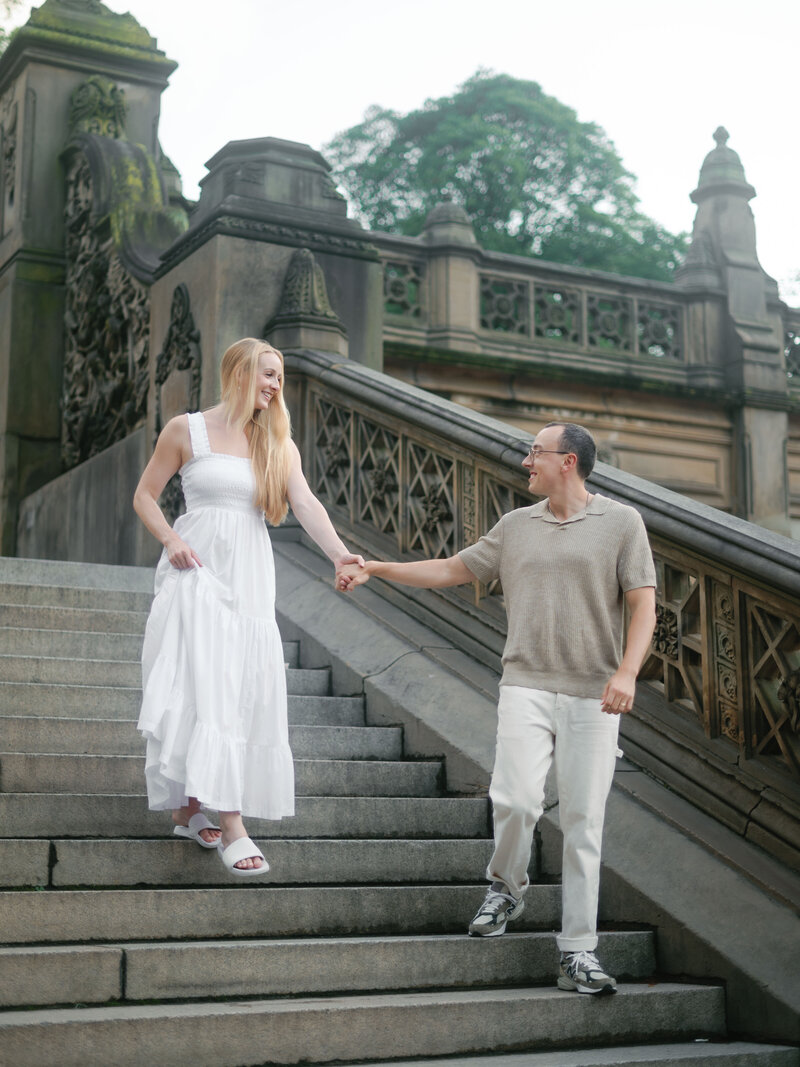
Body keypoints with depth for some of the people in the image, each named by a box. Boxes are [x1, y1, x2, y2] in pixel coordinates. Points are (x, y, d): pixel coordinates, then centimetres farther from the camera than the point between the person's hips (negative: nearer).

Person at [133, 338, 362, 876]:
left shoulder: (279, 443, 9)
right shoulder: (186, 430, 2)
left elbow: (305, 502, -6)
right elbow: (145, 495, 7)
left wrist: (338, 551, -23)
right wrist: (170, 539, -12)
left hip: (250, 575, 4)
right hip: (198, 569, -4)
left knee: (248, 688, 1)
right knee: (208, 688, -13)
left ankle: (188, 809, 15)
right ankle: (232, 828, -16)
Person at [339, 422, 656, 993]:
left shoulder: (622, 522, 4)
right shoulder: (516, 526, 14)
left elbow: (644, 604, -2)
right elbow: (451, 569, 22)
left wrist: (626, 673, -16)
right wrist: (374, 568, 19)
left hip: (593, 695, -2)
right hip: (527, 685, 2)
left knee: (583, 823, -2)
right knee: (517, 798, -17)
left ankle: (579, 953, 7)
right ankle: (506, 886, 14)